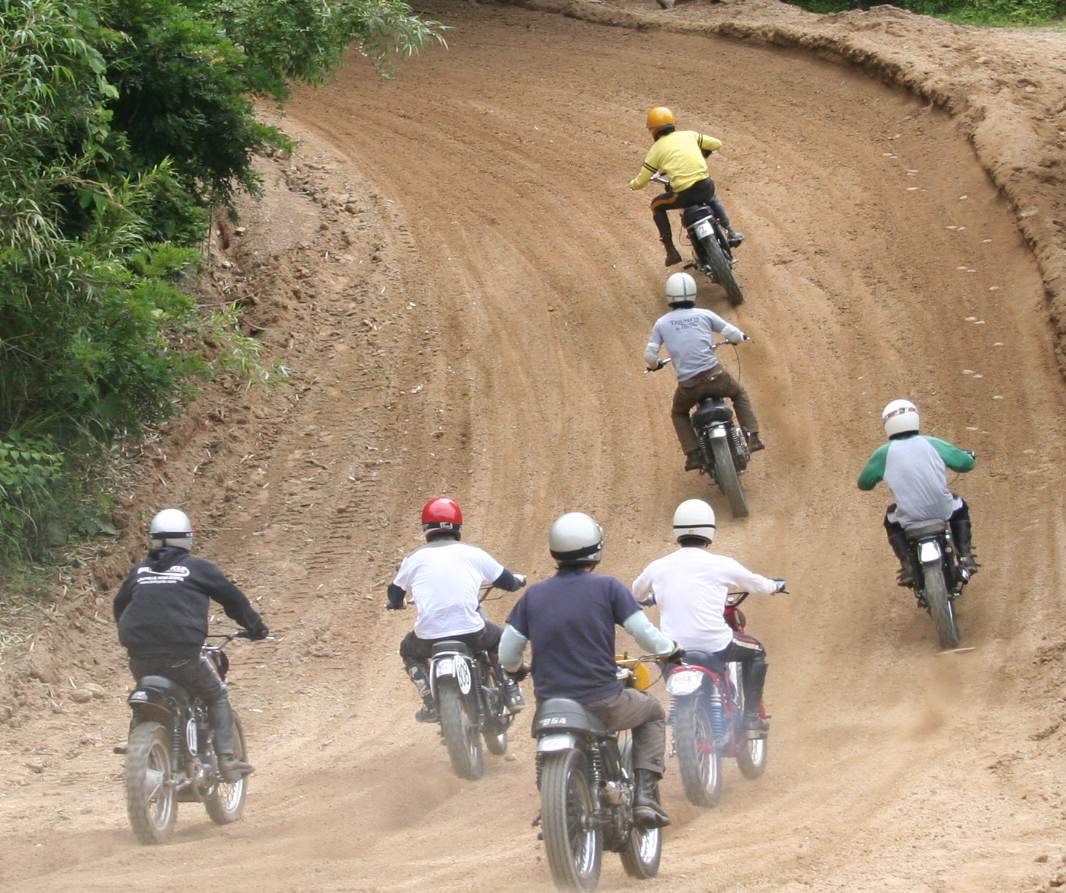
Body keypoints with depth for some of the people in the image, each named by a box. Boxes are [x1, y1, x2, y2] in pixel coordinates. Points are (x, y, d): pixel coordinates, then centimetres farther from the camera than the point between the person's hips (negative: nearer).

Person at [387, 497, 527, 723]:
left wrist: (396, 603, 45)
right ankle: (511, 693, 21)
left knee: (409, 651, 33)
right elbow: (507, 582, 18)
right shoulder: (472, 554, 7)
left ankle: (430, 701, 16)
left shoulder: (414, 559, 8)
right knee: (498, 640, 33)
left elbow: (395, 593, 20)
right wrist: (518, 580, 43)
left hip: (429, 635, 0)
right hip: (471, 632, 0)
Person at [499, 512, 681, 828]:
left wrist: (516, 668, 28)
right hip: (602, 703, -3)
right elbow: (647, 636, -6)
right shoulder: (608, 588, -5)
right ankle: (644, 796, 11)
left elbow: (506, 655, 4)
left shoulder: (534, 595, 4)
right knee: (652, 713, 26)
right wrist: (671, 649, 17)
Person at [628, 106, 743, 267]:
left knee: (657, 206, 24)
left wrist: (632, 184, 32)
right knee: (711, 199, 40)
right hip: (705, 186, 4)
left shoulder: (656, 150, 6)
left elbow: (641, 182, 7)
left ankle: (671, 251, 18)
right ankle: (730, 232, 27)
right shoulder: (689, 135, 12)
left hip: (683, 194, -4)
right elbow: (716, 143, 19)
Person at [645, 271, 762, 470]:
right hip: (714, 375, 0)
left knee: (679, 413, 31)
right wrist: (738, 338, 31)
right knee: (739, 394, 30)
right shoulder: (704, 315, 4)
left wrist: (654, 364, 27)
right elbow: (735, 335, 6)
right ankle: (752, 437, 16)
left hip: (688, 384, 0)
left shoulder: (661, 323, 6)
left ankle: (693, 454, 14)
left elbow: (650, 355, 3)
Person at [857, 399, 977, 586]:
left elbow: (864, 483, 8)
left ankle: (908, 564, 13)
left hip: (909, 517, -1)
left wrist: (881, 475, 31)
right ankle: (965, 558, 21)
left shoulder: (884, 453, -4)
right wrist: (970, 457, 31)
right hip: (942, 510, 1)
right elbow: (965, 463, 5)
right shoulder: (932, 444, -2)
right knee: (959, 507, 34)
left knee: (891, 520, 33)